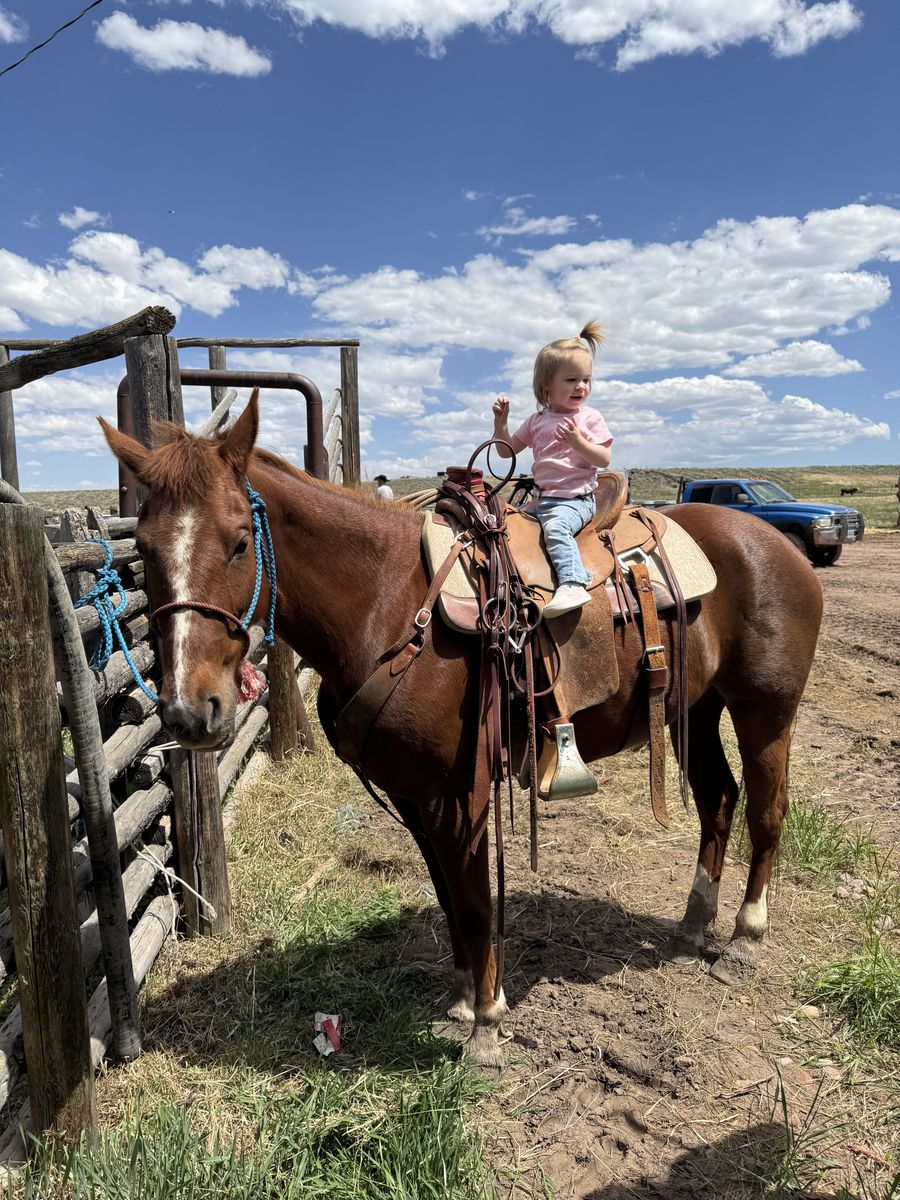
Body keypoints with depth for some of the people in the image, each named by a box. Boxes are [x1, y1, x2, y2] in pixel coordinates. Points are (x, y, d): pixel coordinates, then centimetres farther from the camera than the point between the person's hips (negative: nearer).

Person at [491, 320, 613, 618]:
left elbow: (604, 459, -8)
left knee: (555, 526, -35)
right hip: (542, 498, 7)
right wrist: (501, 421, 3)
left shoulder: (589, 418, 0)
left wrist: (577, 441, -24)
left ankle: (572, 584, -47)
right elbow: (506, 450, 18)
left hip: (575, 498, -7)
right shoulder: (537, 421, 14)